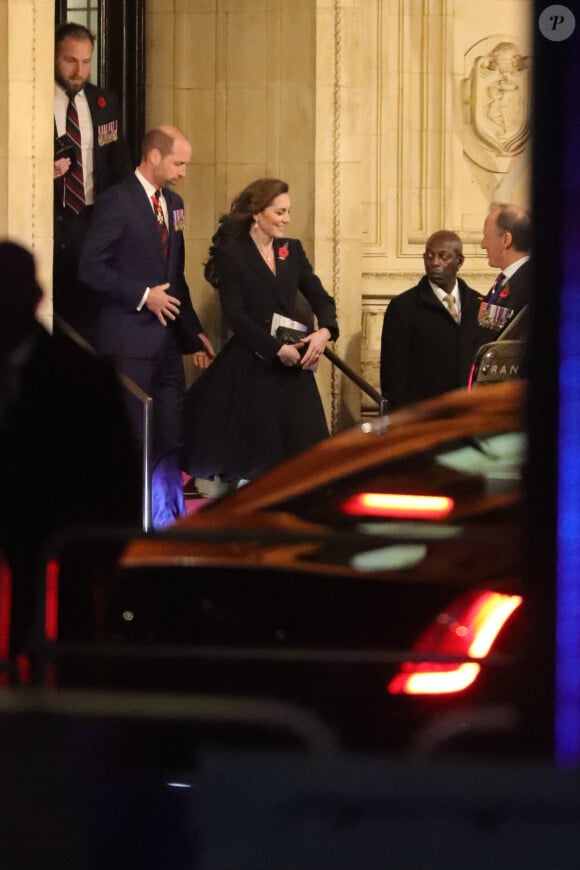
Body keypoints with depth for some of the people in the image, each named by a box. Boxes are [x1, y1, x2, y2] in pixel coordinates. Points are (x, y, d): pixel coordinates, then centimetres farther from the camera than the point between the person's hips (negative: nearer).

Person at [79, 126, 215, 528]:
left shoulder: (174, 203, 14)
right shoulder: (118, 201, -10)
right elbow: (91, 266, -14)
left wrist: (193, 332, 18)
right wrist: (143, 296, -18)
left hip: (167, 340, 7)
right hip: (130, 339, -7)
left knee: (172, 438, 7)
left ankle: (168, 521, 14)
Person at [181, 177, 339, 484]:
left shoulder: (292, 250, 10)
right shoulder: (231, 254, -6)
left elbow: (320, 297, 7)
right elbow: (235, 315, -12)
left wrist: (324, 331, -14)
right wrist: (276, 348, -18)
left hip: (292, 367, 5)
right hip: (250, 367, -5)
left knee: (300, 451, 0)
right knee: (249, 455, 1)